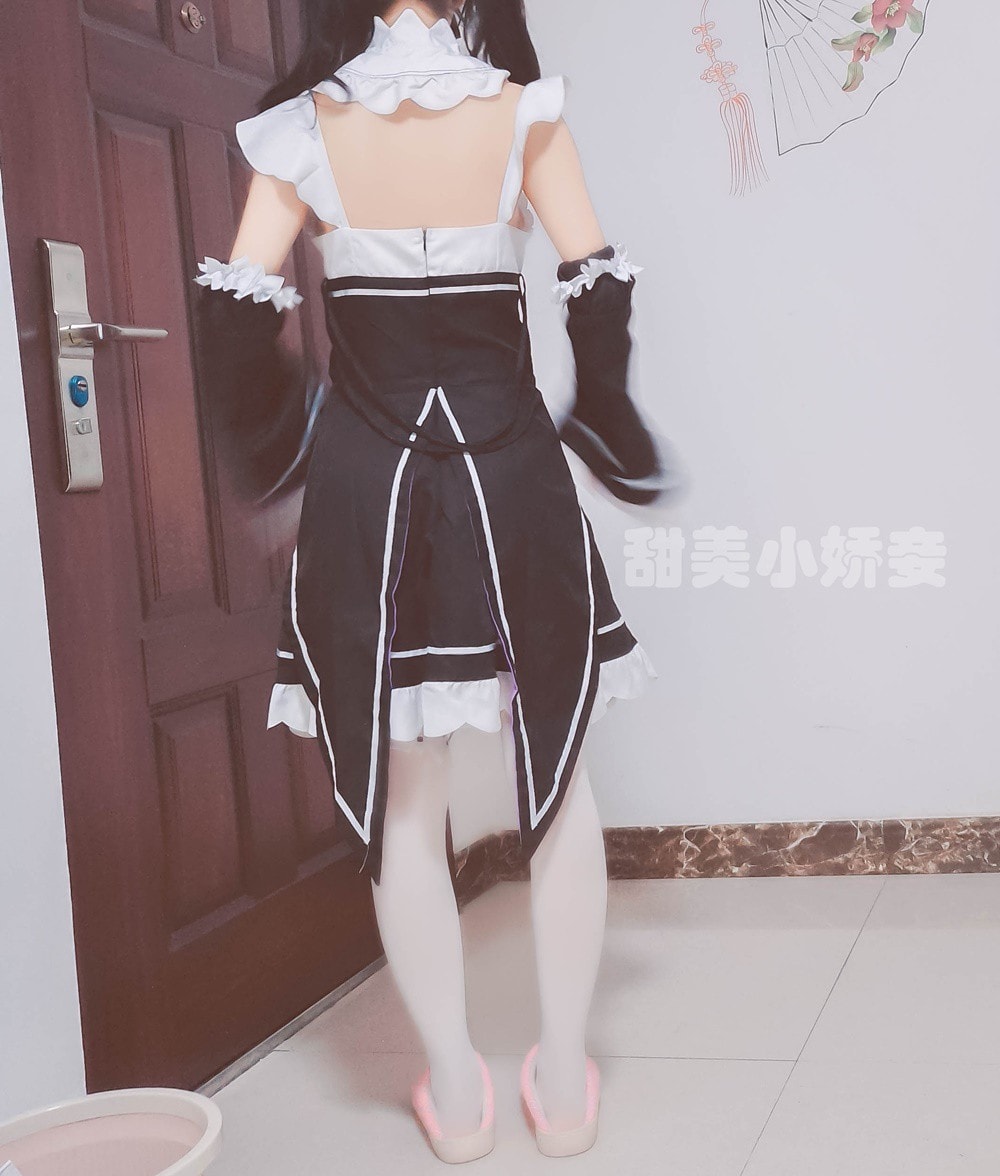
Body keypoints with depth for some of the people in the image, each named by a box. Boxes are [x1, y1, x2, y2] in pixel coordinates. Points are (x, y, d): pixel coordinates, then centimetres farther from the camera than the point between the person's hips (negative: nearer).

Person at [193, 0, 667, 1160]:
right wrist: (607, 421, 12)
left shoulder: (299, 127, 0)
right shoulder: (526, 111, -2)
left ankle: (454, 1086, 19)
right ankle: (563, 1074, 21)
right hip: (511, 465, 0)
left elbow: (243, 309, -4)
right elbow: (597, 286, -5)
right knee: (559, 770, 13)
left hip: (363, 479, 1)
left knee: (401, 800, 10)